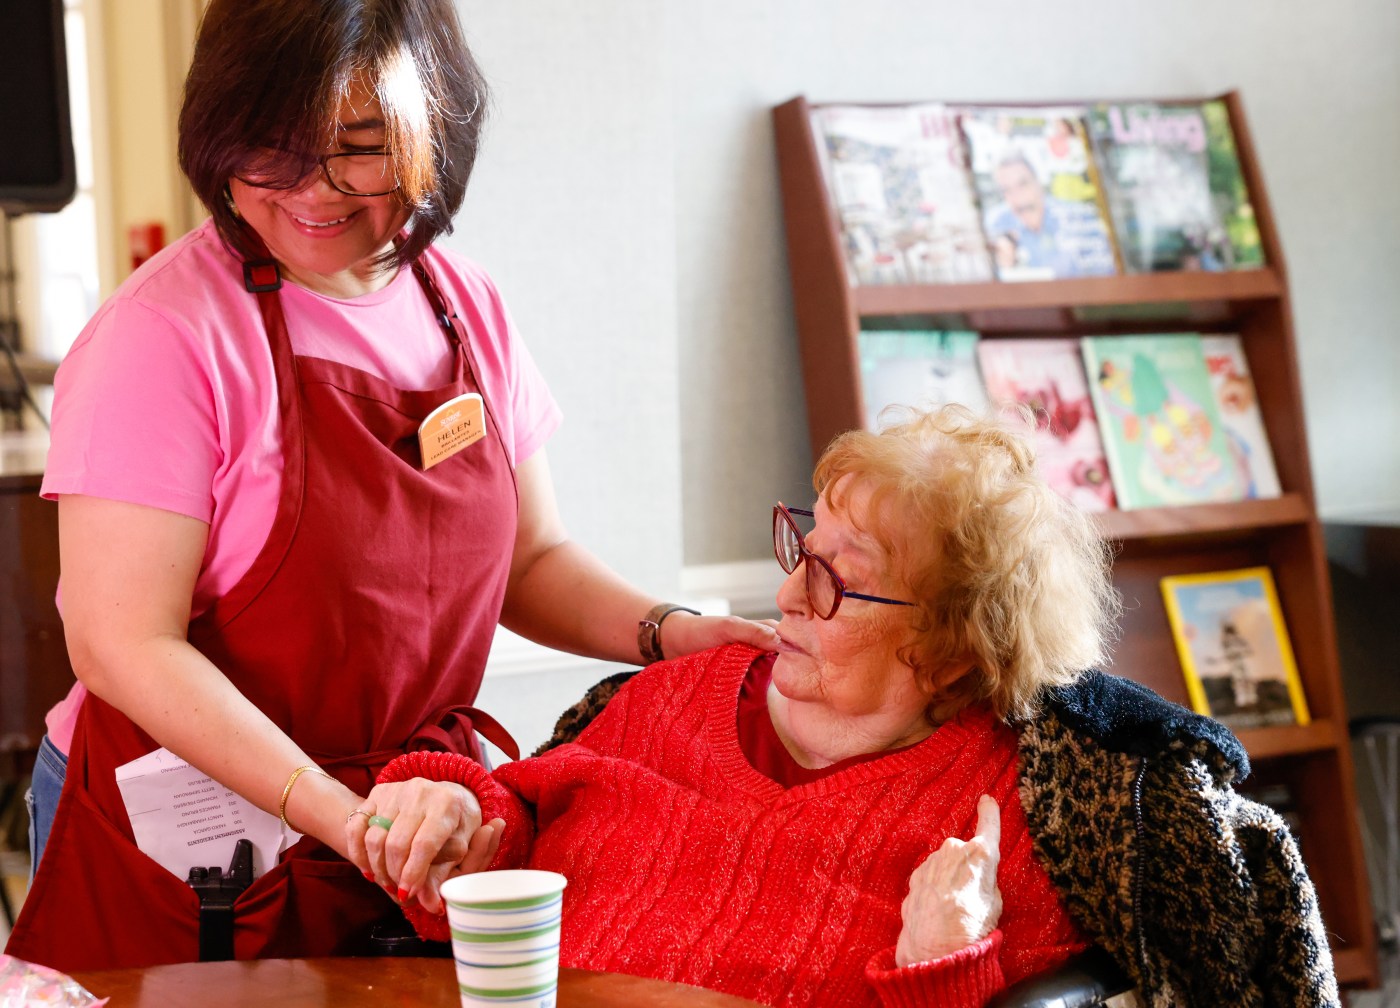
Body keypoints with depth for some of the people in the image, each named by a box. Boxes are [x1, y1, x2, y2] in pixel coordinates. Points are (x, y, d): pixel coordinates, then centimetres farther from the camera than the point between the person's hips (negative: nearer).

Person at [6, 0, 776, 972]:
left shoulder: (467, 308, 1)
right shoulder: (167, 334, -17)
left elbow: (530, 559, 12)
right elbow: (124, 645, -20)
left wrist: (668, 633, -6)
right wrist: (337, 815, -27)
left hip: (414, 828, 5)